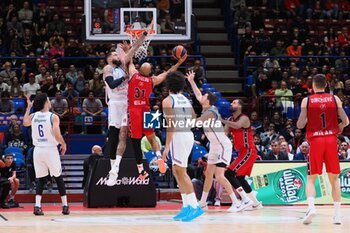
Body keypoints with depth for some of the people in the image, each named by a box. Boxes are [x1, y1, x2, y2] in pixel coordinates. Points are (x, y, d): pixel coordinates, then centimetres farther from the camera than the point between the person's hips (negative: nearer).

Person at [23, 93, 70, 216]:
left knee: (40, 179, 9)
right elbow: (57, 134, -18)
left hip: (38, 150, 3)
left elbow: (25, 123, 18)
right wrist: (63, 144, -2)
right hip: (50, 150, -3)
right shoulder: (53, 117, -10)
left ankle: (37, 206, -7)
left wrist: (28, 107, 20)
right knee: (58, 178, 9)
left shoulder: (33, 116, 2)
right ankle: (65, 206, 11)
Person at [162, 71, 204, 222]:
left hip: (178, 136, -8)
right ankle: (186, 206, 13)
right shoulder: (185, 100, 16)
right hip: (189, 135, 8)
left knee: (181, 172, -6)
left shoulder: (167, 101, -6)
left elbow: (171, 124, -15)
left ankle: (194, 206, -12)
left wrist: (167, 146, -16)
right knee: (176, 170, 16)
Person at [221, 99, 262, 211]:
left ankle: (246, 201, -18)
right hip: (242, 153, 10)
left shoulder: (244, 118, -13)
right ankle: (256, 203, 24)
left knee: (229, 173, -17)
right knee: (240, 178, 15)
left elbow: (237, 126, -36)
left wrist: (222, 121, -38)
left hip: (248, 152, -10)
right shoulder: (230, 120, 13)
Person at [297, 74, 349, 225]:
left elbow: (300, 125, -5)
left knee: (311, 178, 5)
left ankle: (311, 206, -19)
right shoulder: (335, 99, 3)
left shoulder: (307, 101, -1)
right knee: (334, 178, 11)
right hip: (331, 140, 1)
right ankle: (337, 214, 8)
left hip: (315, 140, -1)